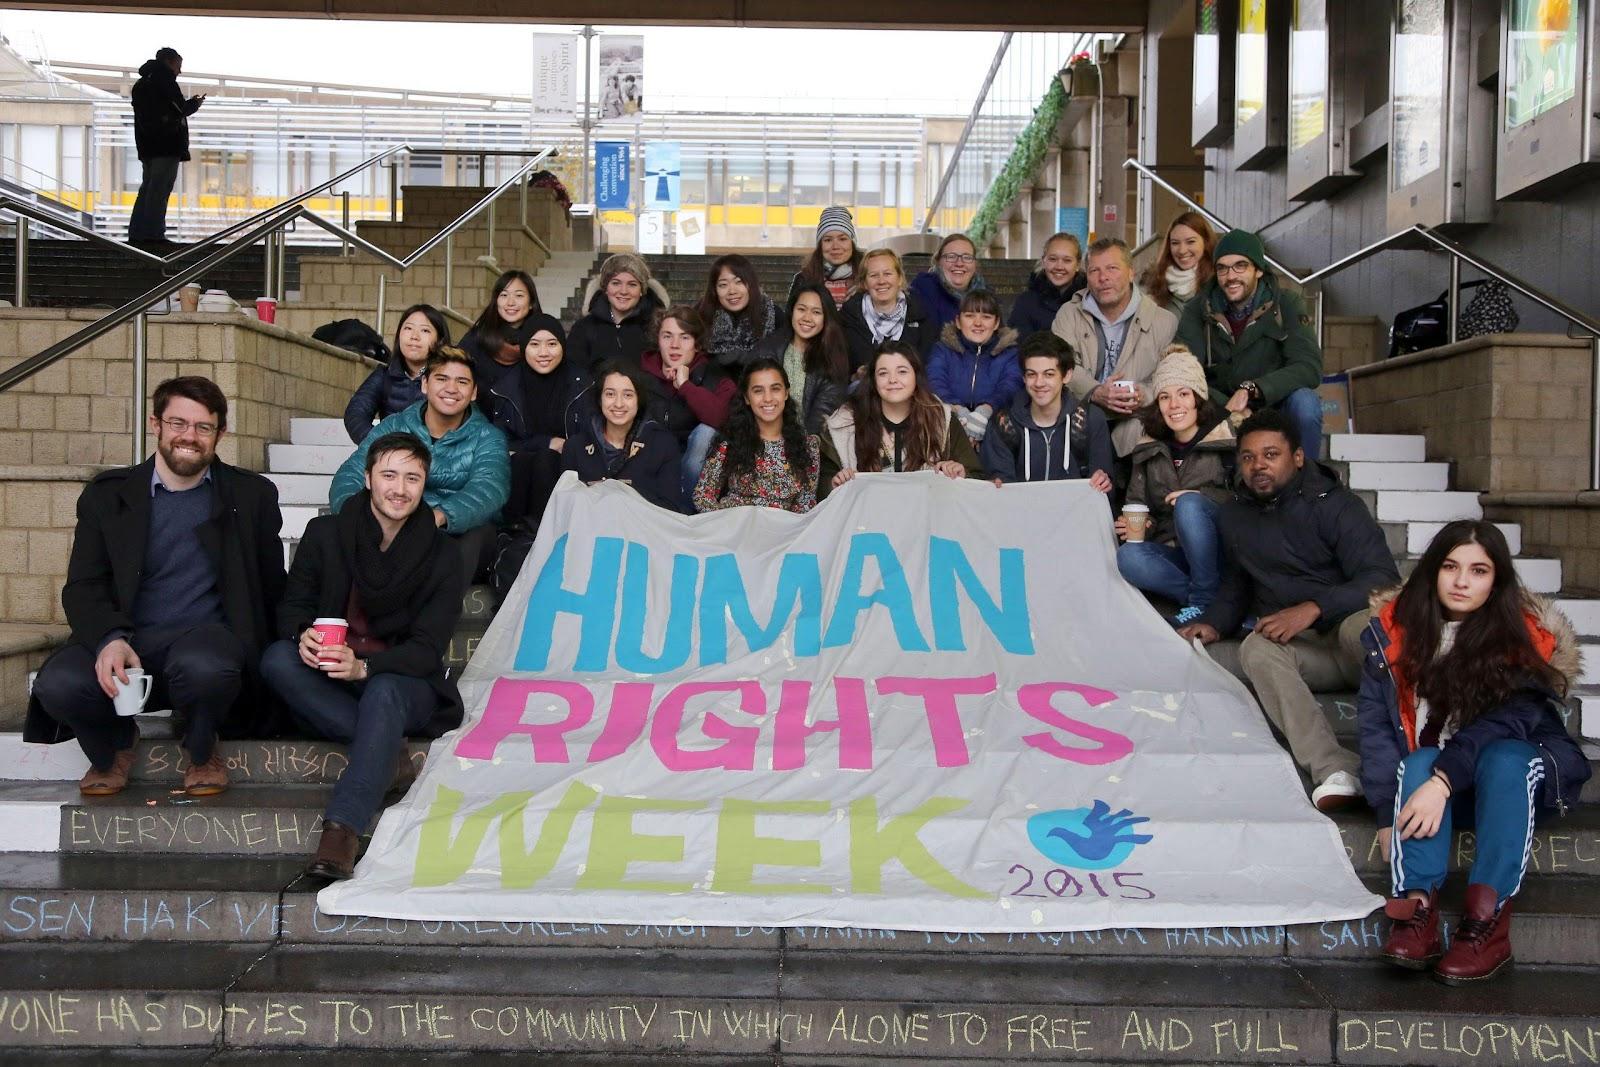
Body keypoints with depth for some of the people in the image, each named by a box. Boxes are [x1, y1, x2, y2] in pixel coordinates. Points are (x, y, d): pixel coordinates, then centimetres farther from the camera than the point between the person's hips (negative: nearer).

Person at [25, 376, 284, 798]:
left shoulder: (252, 495, 10)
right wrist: (109, 639, -18)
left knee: (205, 666, -39)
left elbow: (271, 588, 11)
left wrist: (257, 651, -4)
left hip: (205, 636, -1)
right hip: (125, 639, 2)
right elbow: (82, 586, 3)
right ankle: (116, 744, 7)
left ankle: (201, 748, -1)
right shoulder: (107, 494, 11)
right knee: (58, 683, -30)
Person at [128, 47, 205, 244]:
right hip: (167, 146, -9)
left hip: (147, 146, 9)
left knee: (148, 187, 13)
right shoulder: (165, 81, -7)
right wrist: (195, 103, 10)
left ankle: (136, 232, 11)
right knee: (159, 189, -9)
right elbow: (180, 110, -12)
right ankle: (153, 234, -12)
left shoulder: (140, 84, 21)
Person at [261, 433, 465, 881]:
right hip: (328, 684, 2)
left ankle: (341, 832, -51)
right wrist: (302, 635, -25)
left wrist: (364, 667, -28)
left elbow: (428, 647, -8)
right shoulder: (325, 534, 5)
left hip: (403, 681, -2)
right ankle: (388, 751, -30)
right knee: (277, 658, -28)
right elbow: (293, 604, 2)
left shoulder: (441, 555, 0)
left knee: (384, 692, -37)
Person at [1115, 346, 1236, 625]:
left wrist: (1200, 498, -21)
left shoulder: (1227, 439, -1)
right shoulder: (1148, 450, 12)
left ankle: (1204, 602, -21)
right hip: (1173, 554, 4)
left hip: (1219, 556, -3)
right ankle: (1217, 601, -23)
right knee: (1127, 557, -28)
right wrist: (1133, 526, -9)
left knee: (1188, 504, -32)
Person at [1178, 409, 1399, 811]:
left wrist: (1314, 608, -27)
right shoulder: (1234, 515, 14)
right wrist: (1213, 624, 9)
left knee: (1361, 625, -38)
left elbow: (1383, 579, -15)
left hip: (1353, 638, -3)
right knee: (1256, 648, -31)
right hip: (1302, 649, 3)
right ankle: (1335, 770, -50)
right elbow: (1235, 585, 28)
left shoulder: (1335, 505, -4)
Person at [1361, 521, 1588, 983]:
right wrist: (1388, 813, -22)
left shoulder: (1525, 638, -12)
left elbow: (1505, 723, -25)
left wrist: (1443, 781, -39)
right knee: (1419, 763, -32)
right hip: (1421, 772, 2)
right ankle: (1417, 905, -45)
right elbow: (1374, 723, -12)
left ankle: (1489, 918, -41)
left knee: (1502, 759, -35)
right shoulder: (1395, 629, -7)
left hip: (1520, 775, -1)